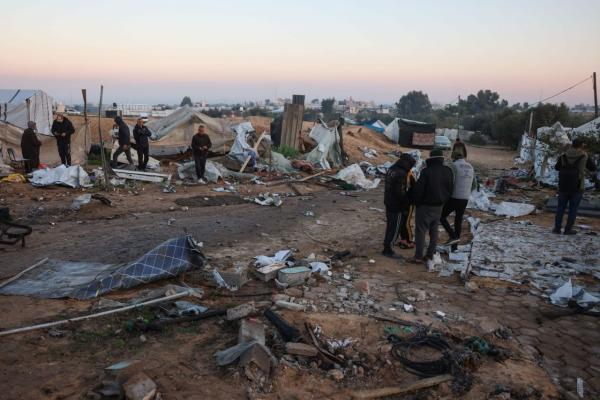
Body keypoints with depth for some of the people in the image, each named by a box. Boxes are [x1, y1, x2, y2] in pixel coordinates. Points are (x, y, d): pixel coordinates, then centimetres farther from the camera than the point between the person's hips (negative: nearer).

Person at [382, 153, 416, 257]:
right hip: (397, 206, -9)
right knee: (396, 228, 0)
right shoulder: (402, 174, -25)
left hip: (388, 203, 9)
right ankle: (387, 249, 4)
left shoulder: (391, 169, 6)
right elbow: (401, 193, -25)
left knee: (390, 225, 21)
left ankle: (387, 244, 32)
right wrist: (406, 205, -10)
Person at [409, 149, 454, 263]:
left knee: (421, 231, 1)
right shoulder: (448, 171, 2)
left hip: (425, 206, -6)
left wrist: (414, 201, -3)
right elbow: (450, 189, 10)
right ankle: (430, 254, 21)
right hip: (439, 206, 6)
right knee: (434, 231, 15)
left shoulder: (427, 171, -19)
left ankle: (418, 256, 2)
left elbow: (418, 189, -18)